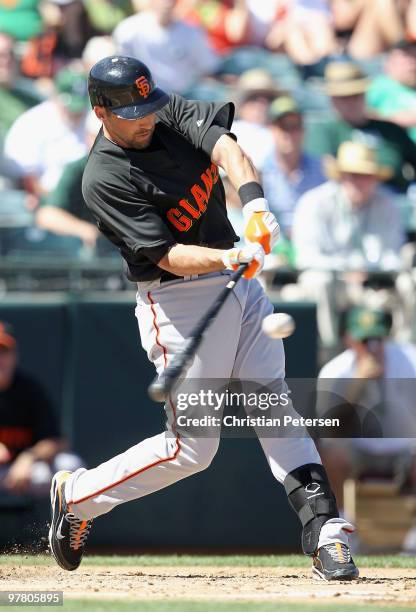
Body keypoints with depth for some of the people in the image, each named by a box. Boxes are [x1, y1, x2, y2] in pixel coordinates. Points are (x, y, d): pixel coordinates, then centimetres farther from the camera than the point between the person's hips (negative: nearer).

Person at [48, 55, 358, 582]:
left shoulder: (171, 113, 0)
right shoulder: (104, 179, -19)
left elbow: (222, 143, -17)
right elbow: (167, 256, -23)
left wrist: (253, 201, -35)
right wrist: (229, 258, -39)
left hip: (240, 282, 7)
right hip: (179, 302, -7)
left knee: (277, 409, 3)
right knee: (191, 448, -2)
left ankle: (324, 531, 3)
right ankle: (76, 495, 16)